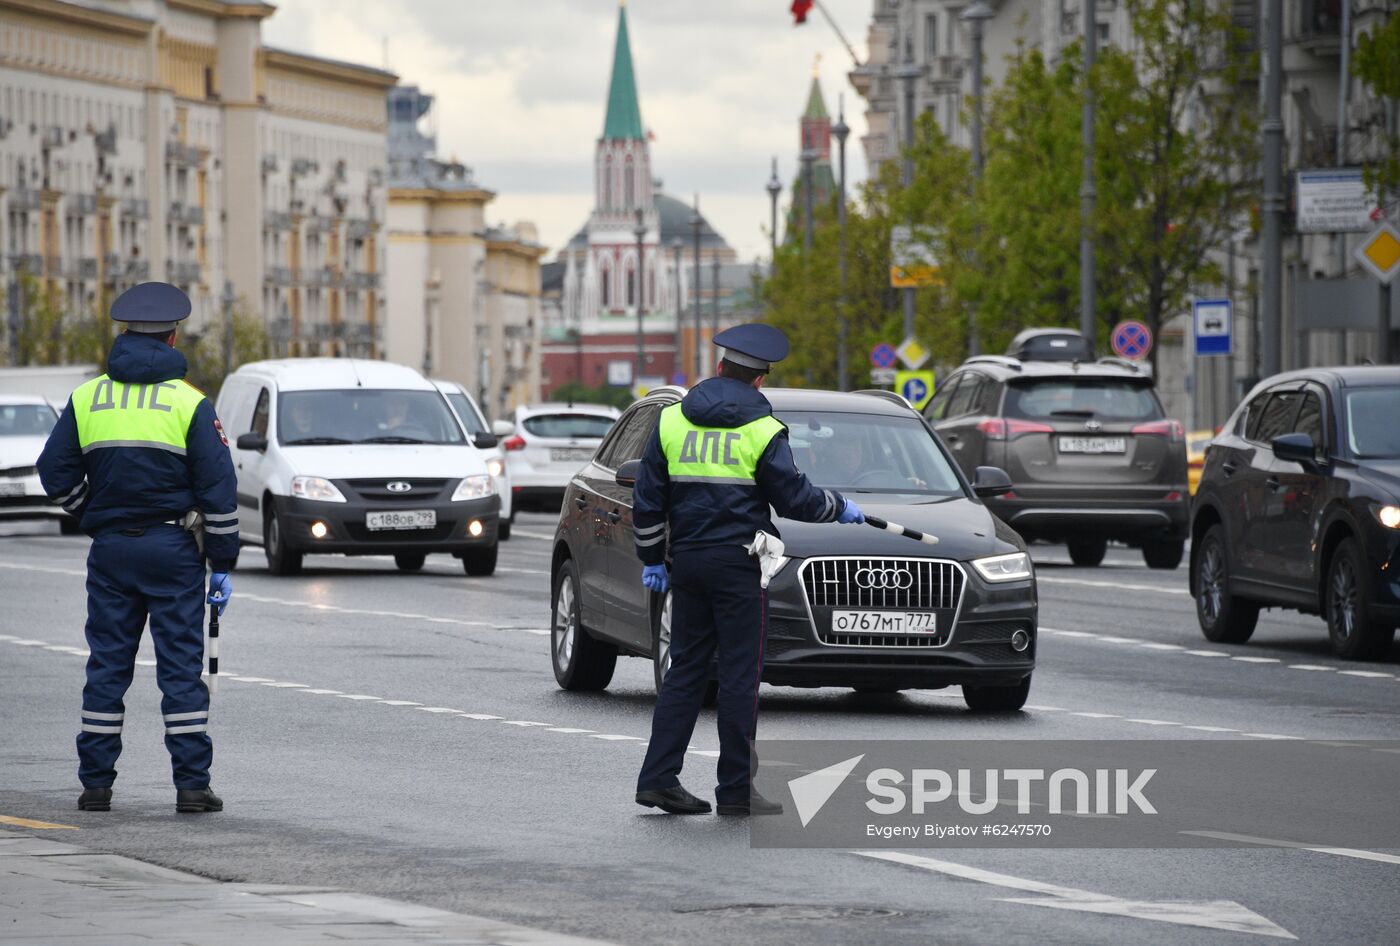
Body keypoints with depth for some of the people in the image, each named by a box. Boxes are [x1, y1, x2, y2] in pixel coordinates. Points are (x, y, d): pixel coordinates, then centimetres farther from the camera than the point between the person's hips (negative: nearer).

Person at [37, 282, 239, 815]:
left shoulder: (87, 397, 3)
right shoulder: (189, 403, -4)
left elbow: (55, 472, 5)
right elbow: (218, 488, -6)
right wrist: (222, 564, -1)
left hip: (110, 550, 2)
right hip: (173, 550, -2)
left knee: (106, 666, 8)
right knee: (181, 666, 0)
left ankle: (96, 782, 8)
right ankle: (191, 784, -3)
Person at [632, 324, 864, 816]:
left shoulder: (672, 420, 7)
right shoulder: (761, 430, -7)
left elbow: (647, 498, 9)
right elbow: (793, 499, -4)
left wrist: (652, 558, 19)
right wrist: (840, 508, 14)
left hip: (687, 561, 5)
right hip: (738, 563, -5)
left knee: (686, 670, 10)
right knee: (740, 674, -1)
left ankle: (658, 778, 4)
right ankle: (736, 790, -1)